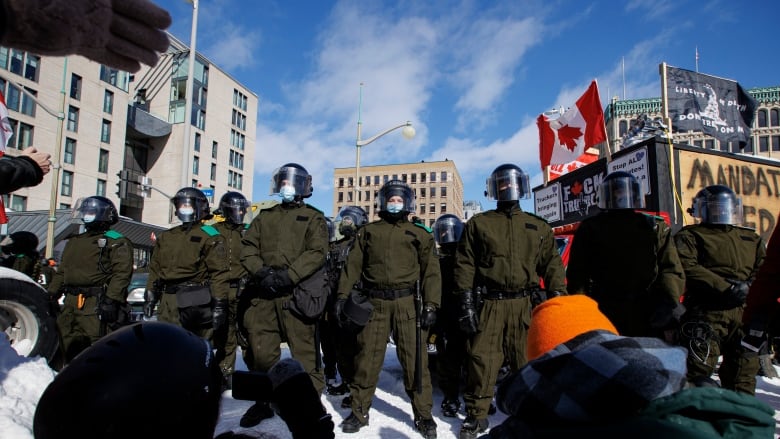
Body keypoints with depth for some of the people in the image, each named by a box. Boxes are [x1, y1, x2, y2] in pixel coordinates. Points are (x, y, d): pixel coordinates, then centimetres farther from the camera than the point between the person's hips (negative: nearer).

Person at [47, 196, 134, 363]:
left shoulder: (116, 242, -3)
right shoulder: (74, 242, 25)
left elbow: (121, 273, -14)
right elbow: (62, 272, 29)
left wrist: (111, 300, -23)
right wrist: (51, 295, 19)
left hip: (96, 305, -8)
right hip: (71, 304, 8)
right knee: (69, 347, 12)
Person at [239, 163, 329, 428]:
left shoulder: (313, 217, 9)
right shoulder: (264, 217, 21)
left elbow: (317, 252, -5)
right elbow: (248, 249, 11)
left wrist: (288, 275, -17)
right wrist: (261, 272, -9)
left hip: (297, 294, -4)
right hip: (263, 294, 4)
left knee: (304, 352, -3)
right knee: (262, 352, 11)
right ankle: (263, 402, 27)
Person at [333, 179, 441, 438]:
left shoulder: (419, 234, 10)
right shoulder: (368, 231, 15)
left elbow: (431, 271, 5)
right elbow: (353, 265, 11)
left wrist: (430, 305, -5)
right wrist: (343, 296, 2)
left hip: (407, 302, -1)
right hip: (373, 302, 1)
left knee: (414, 360, 3)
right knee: (367, 358, 5)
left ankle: (423, 414, 16)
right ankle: (359, 412, 20)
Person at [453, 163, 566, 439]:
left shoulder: (538, 227, 15)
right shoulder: (478, 223, 8)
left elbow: (552, 265, 13)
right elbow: (465, 265, 3)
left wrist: (557, 297, 1)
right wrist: (466, 302, -5)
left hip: (526, 304, 2)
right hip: (490, 304, -1)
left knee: (528, 361, 7)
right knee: (482, 359, 1)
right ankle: (476, 415, 17)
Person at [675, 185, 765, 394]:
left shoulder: (751, 239, 24)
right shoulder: (690, 235, 7)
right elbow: (687, 268, -9)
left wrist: (748, 287, -8)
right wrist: (726, 287, -16)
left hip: (746, 313, 6)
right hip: (707, 313, -5)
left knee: (744, 369, 11)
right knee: (699, 369, -11)